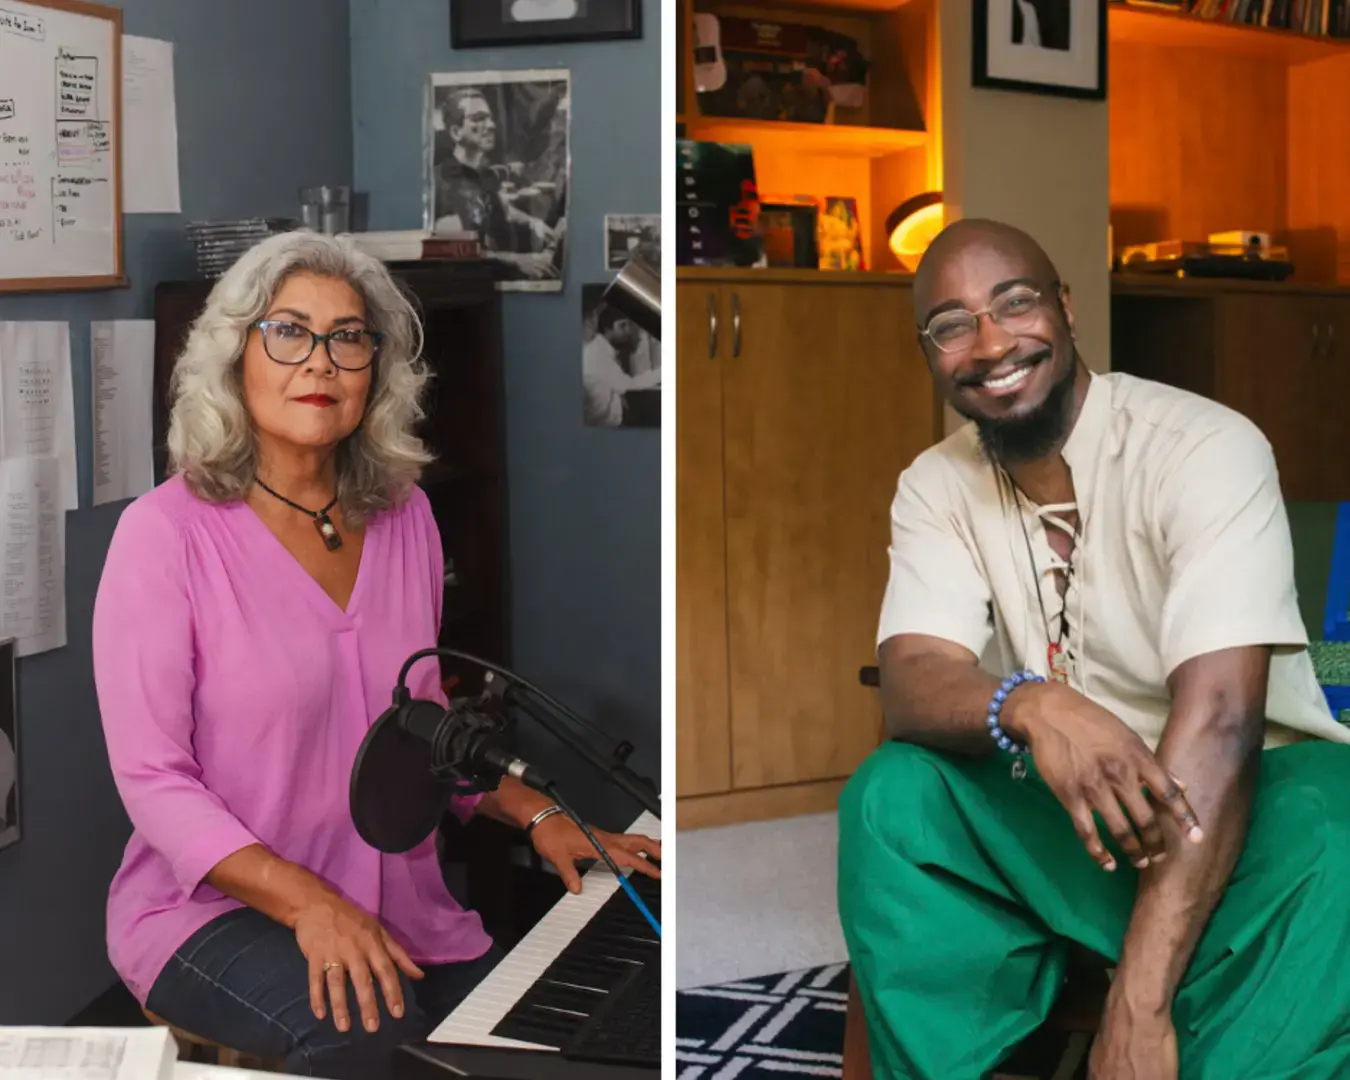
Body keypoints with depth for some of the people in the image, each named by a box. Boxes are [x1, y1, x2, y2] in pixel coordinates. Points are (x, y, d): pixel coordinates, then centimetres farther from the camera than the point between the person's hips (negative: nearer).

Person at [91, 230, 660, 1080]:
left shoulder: (404, 515, 7)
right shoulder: (167, 533, -10)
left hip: (396, 905, 5)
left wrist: (540, 818, 4)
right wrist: (308, 904, -24)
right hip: (212, 906, -5)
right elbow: (154, 779, -13)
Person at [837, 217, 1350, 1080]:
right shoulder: (935, 488, -1)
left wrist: (1137, 1010, -37)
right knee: (889, 797, -22)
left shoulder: (1204, 448, -17)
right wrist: (1029, 705, -42)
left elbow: (1220, 718, -28)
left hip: (1250, 793, -3)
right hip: (1070, 813, 4)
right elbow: (910, 684, -15)